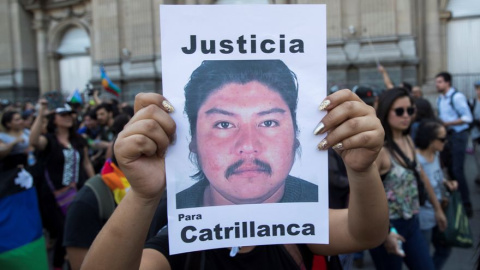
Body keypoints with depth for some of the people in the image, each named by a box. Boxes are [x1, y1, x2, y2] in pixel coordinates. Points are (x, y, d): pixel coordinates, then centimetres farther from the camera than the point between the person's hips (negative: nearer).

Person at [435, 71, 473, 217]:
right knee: (449, 169, 14)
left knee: (457, 171, -8)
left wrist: (447, 123, -23)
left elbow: (468, 118, -19)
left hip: (458, 135, -8)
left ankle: (466, 204, 2)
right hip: (446, 135, 8)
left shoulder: (457, 97, -15)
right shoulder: (440, 99, 9)